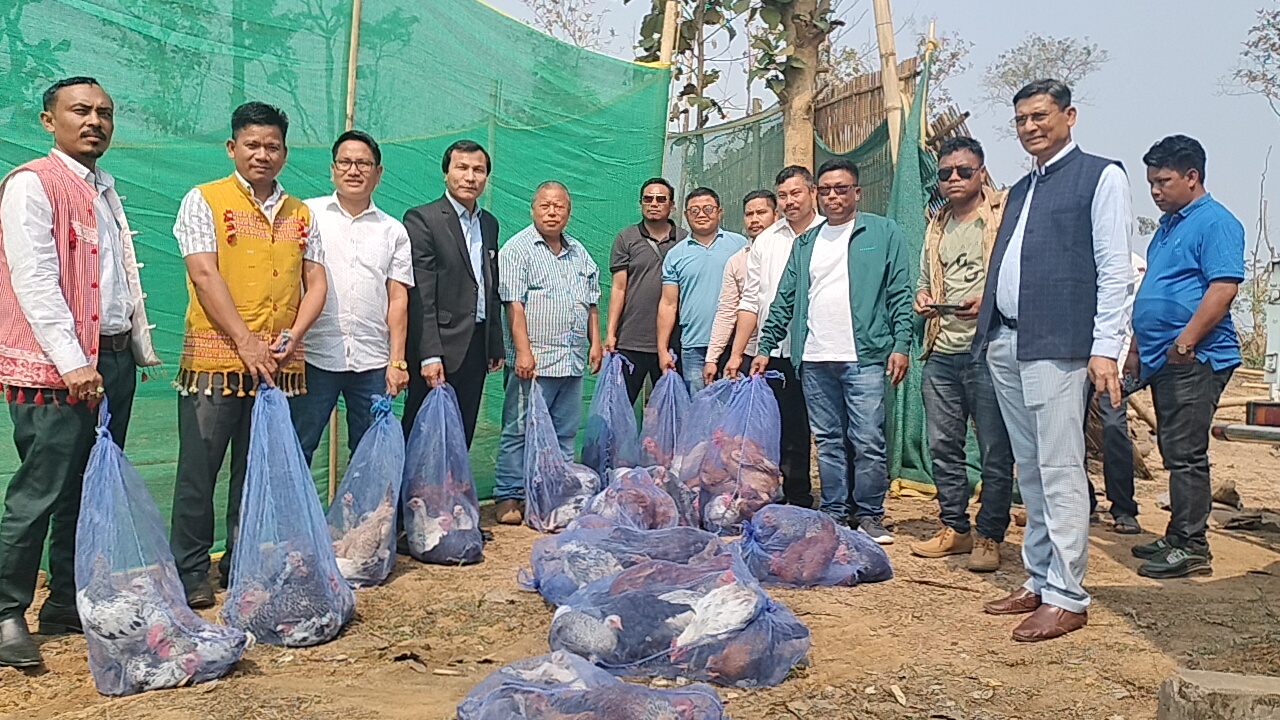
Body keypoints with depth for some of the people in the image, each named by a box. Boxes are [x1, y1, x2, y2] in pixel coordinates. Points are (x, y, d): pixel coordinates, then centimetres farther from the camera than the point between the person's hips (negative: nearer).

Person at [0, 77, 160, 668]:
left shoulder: (105, 191, 19)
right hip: (56, 367, -8)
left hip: (114, 359, 8)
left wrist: (140, 346, 16)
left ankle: (68, 604, 22)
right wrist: (72, 363, -18)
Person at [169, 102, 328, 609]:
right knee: (199, 469, 1)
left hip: (279, 365, 4)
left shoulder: (300, 214, 15)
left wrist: (292, 336, -6)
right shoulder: (204, 201, 2)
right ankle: (191, 571, 13)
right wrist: (246, 342, -14)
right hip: (215, 357, -4)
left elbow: (316, 282, 11)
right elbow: (204, 274, -8)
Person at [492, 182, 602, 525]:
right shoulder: (518, 249, -3)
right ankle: (509, 497, 6)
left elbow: (591, 303, 21)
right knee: (520, 431, -2)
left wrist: (596, 343, 12)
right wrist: (523, 351, -18)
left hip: (573, 362, 6)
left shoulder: (579, 252, 17)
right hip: (534, 361, -6)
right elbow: (514, 304, -11)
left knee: (565, 433, 10)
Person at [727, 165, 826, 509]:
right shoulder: (765, 241, 14)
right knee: (790, 438, 9)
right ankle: (797, 506, 18)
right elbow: (751, 301, 14)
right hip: (777, 355, 4)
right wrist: (737, 353, 8)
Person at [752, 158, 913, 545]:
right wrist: (765, 346, 11)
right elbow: (785, 299, 17)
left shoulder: (883, 233, 5)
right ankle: (834, 514, 18)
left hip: (864, 357, -4)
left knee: (868, 441, -4)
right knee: (827, 441, 9)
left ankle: (869, 516, 10)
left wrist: (900, 344, -9)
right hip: (815, 360, 4)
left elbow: (900, 293, 0)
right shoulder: (805, 243, 18)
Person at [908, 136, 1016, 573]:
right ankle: (955, 528, 23)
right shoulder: (937, 226, 20)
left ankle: (989, 537, 10)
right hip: (941, 353, 7)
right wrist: (922, 298, 7)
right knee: (943, 447, 11)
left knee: (995, 452, -1)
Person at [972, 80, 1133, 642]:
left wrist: (1105, 348, -14)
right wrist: (989, 315, 11)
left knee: (1060, 471, -6)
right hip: (1004, 344, 8)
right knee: (1030, 472, 12)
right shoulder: (1020, 189, 22)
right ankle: (1038, 582, 21)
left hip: (1056, 344, -7)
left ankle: (1067, 597, 2)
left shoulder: (1100, 176, 0)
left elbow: (1114, 270, -7)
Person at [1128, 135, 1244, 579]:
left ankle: (1192, 547, 0)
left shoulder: (1215, 222, -9)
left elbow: (1224, 287, -20)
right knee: (1174, 452, 13)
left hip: (1195, 359, -9)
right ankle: (1178, 537, 22)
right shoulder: (1168, 225, 20)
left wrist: (1184, 343, -23)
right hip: (1164, 359, 9)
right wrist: (1137, 347, 22)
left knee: (1186, 453, -7)